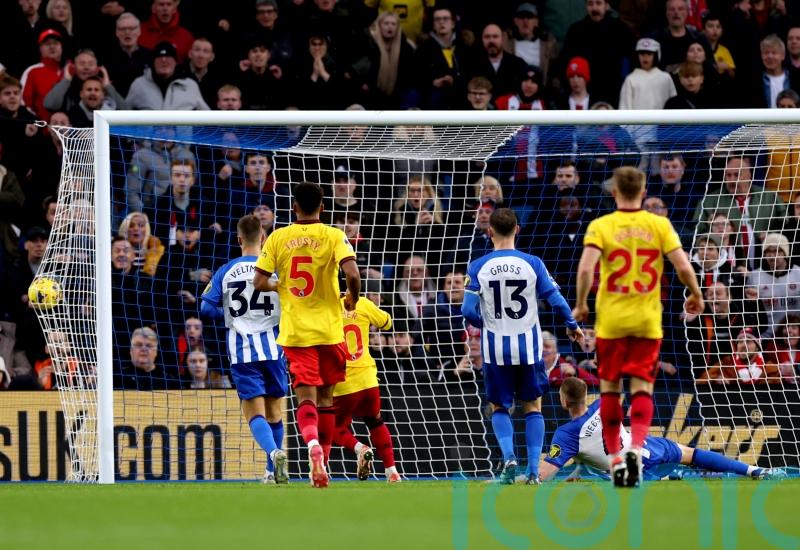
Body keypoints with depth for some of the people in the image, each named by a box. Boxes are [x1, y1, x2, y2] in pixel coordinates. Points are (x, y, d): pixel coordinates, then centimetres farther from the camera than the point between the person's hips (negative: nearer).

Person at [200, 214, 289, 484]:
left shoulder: (225, 272, 1)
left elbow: (207, 308, 0)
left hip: (242, 353, -1)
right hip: (272, 349, 1)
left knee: (254, 414, -5)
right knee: (274, 413, 14)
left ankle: (275, 452, -33)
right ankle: (273, 472, 20)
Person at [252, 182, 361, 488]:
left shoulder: (277, 238, 1)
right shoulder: (334, 236, -4)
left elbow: (259, 282, -2)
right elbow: (352, 273, -18)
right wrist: (352, 300, 1)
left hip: (294, 331, 0)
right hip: (329, 329, 0)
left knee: (306, 397, -4)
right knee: (325, 397, 15)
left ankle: (313, 444, -33)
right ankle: (322, 462, 20)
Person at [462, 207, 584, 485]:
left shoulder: (478, 267, -6)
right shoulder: (532, 264, -6)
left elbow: (468, 311, -9)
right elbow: (557, 301, -5)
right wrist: (572, 326, 14)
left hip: (496, 349, 0)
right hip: (528, 347, 0)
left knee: (499, 407, 15)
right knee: (532, 405, 13)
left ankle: (508, 456, -8)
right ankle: (533, 470, 5)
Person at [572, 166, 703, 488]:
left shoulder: (600, 226, -5)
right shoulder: (659, 225, -1)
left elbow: (586, 269, -17)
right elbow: (683, 267, -8)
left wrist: (581, 305, -3)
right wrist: (695, 296, 10)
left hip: (611, 320, -1)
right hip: (648, 320, 1)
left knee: (609, 388, 12)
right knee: (642, 388, 3)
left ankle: (615, 458, 14)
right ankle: (636, 447, -20)